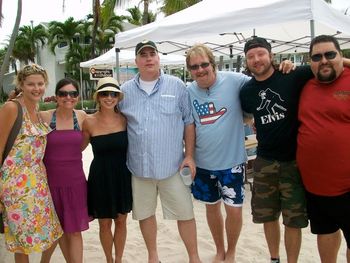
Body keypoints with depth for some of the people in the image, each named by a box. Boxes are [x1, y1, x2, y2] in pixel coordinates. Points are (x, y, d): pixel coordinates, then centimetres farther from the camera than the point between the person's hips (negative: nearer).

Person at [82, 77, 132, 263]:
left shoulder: (124, 119, -5)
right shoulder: (89, 122, -8)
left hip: (123, 176, 1)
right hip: (100, 177, -1)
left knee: (121, 221, 14)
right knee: (105, 223, 12)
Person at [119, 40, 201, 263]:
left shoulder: (177, 86, 0)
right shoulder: (126, 91, 5)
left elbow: (189, 123, 2)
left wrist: (189, 156, -3)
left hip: (173, 165, -2)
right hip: (139, 166, 2)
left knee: (185, 214, 6)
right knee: (145, 214, 15)